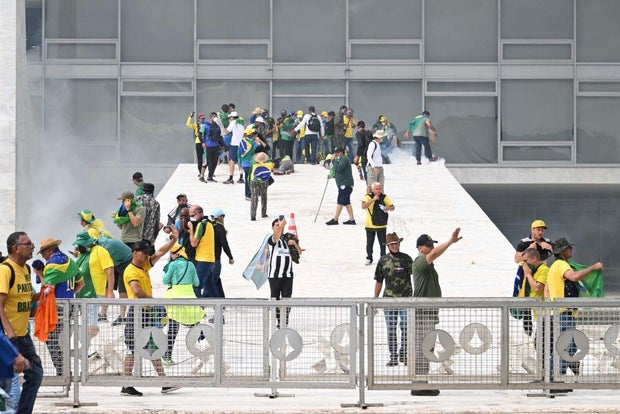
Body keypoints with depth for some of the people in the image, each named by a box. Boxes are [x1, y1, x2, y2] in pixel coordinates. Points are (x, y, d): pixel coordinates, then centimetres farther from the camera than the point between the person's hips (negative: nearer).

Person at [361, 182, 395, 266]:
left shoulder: (384, 197, 1)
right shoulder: (368, 197, -8)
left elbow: (392, 207, 4)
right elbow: (363, 206, -24)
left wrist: (388, 208, -20)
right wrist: (373, 200, -30)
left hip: (381, 225, 2)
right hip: (370, 225, -2)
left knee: (383, 243, 7)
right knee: (369, 243, 7)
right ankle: (369, 259, 19)